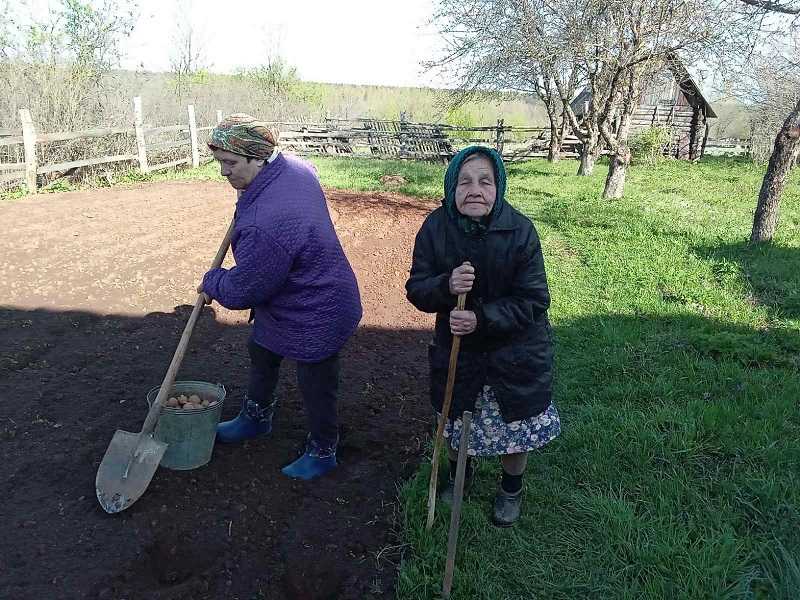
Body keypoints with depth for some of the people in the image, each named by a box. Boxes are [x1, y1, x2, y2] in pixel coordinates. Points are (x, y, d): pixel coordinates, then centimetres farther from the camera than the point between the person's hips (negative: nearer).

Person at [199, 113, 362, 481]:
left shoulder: (264, 225, -39)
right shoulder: (294, 166, -10)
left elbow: (241, 291, -25)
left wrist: (211, 282, -5)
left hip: (315, 319, -11)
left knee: (315, 388, 12)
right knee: (261, 354, 29)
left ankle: (323, 451, 38)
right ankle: (256, 418, 54)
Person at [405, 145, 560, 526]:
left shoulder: (520, 230, -21)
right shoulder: (435, 228, -16)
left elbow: (533, 300, -19)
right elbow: (416, 290, -12)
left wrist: (482, 318, -32)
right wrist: (446, 286, -34)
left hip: (515, 349, -1)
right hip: (455, 346, 2)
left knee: (514, 425, 15)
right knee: (456, 421, 20)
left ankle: (512, 488, 45)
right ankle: (459, 473, 53)